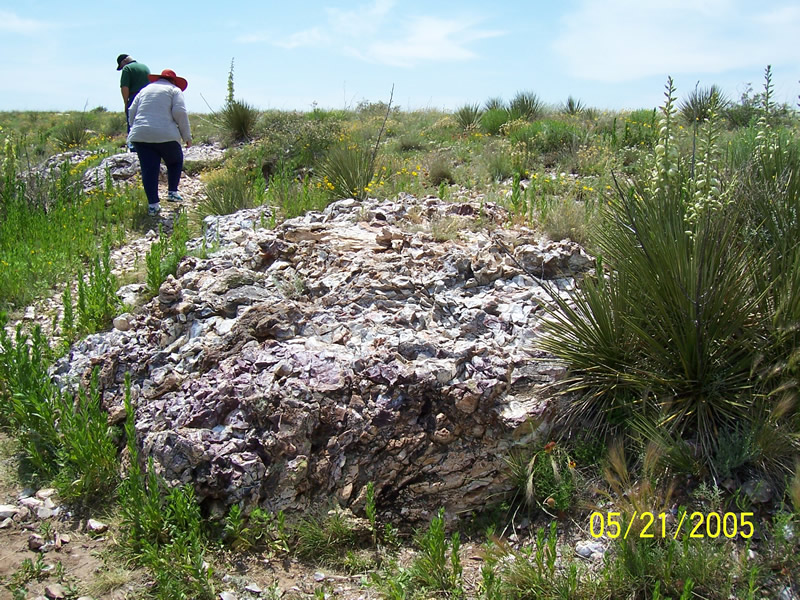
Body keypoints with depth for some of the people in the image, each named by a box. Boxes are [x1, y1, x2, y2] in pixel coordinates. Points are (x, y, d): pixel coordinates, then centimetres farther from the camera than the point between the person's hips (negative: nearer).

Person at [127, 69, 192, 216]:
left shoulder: (145, 90, 23)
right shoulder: (174, 90, 9)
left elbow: (132, 112, 17)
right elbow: (180, 113, -5)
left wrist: (135, 130, 26)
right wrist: (187, 136, 0)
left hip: (140, 136, 4)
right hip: (166, 135, -3)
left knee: (149, 170, 2)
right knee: (175, 162, 21)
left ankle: (153, 205, 0)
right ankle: (172, 192, 15)